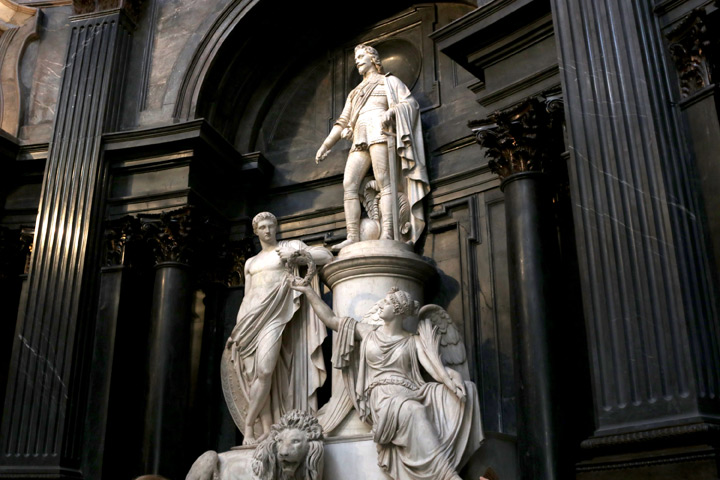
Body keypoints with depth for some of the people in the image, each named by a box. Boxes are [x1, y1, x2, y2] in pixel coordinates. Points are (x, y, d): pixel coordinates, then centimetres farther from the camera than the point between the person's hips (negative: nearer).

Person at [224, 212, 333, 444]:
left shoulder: (289, 246, 13)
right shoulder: (250, 262, 25)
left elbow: (326, 255, 7)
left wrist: (296, 255, -6)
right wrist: (237, 329, 11)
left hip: (275, 314, -4)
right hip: (251, 317, 4)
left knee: (265, 371, -20)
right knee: (255, 375, -6)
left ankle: (249, 426, -11)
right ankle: (267, 431, -4)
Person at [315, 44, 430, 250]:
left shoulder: (389, 81, 18)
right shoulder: (355, 93, 35)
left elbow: (410, 103, 3)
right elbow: (343, 122, 31)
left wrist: (390, 112, -17)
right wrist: (325, 145, 22)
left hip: (380, 132, -6)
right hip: (360, 140, 6)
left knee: (384, 183, -20)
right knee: (349, 185, -12)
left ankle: (386, 235, -32)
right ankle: (353, 237, -19)